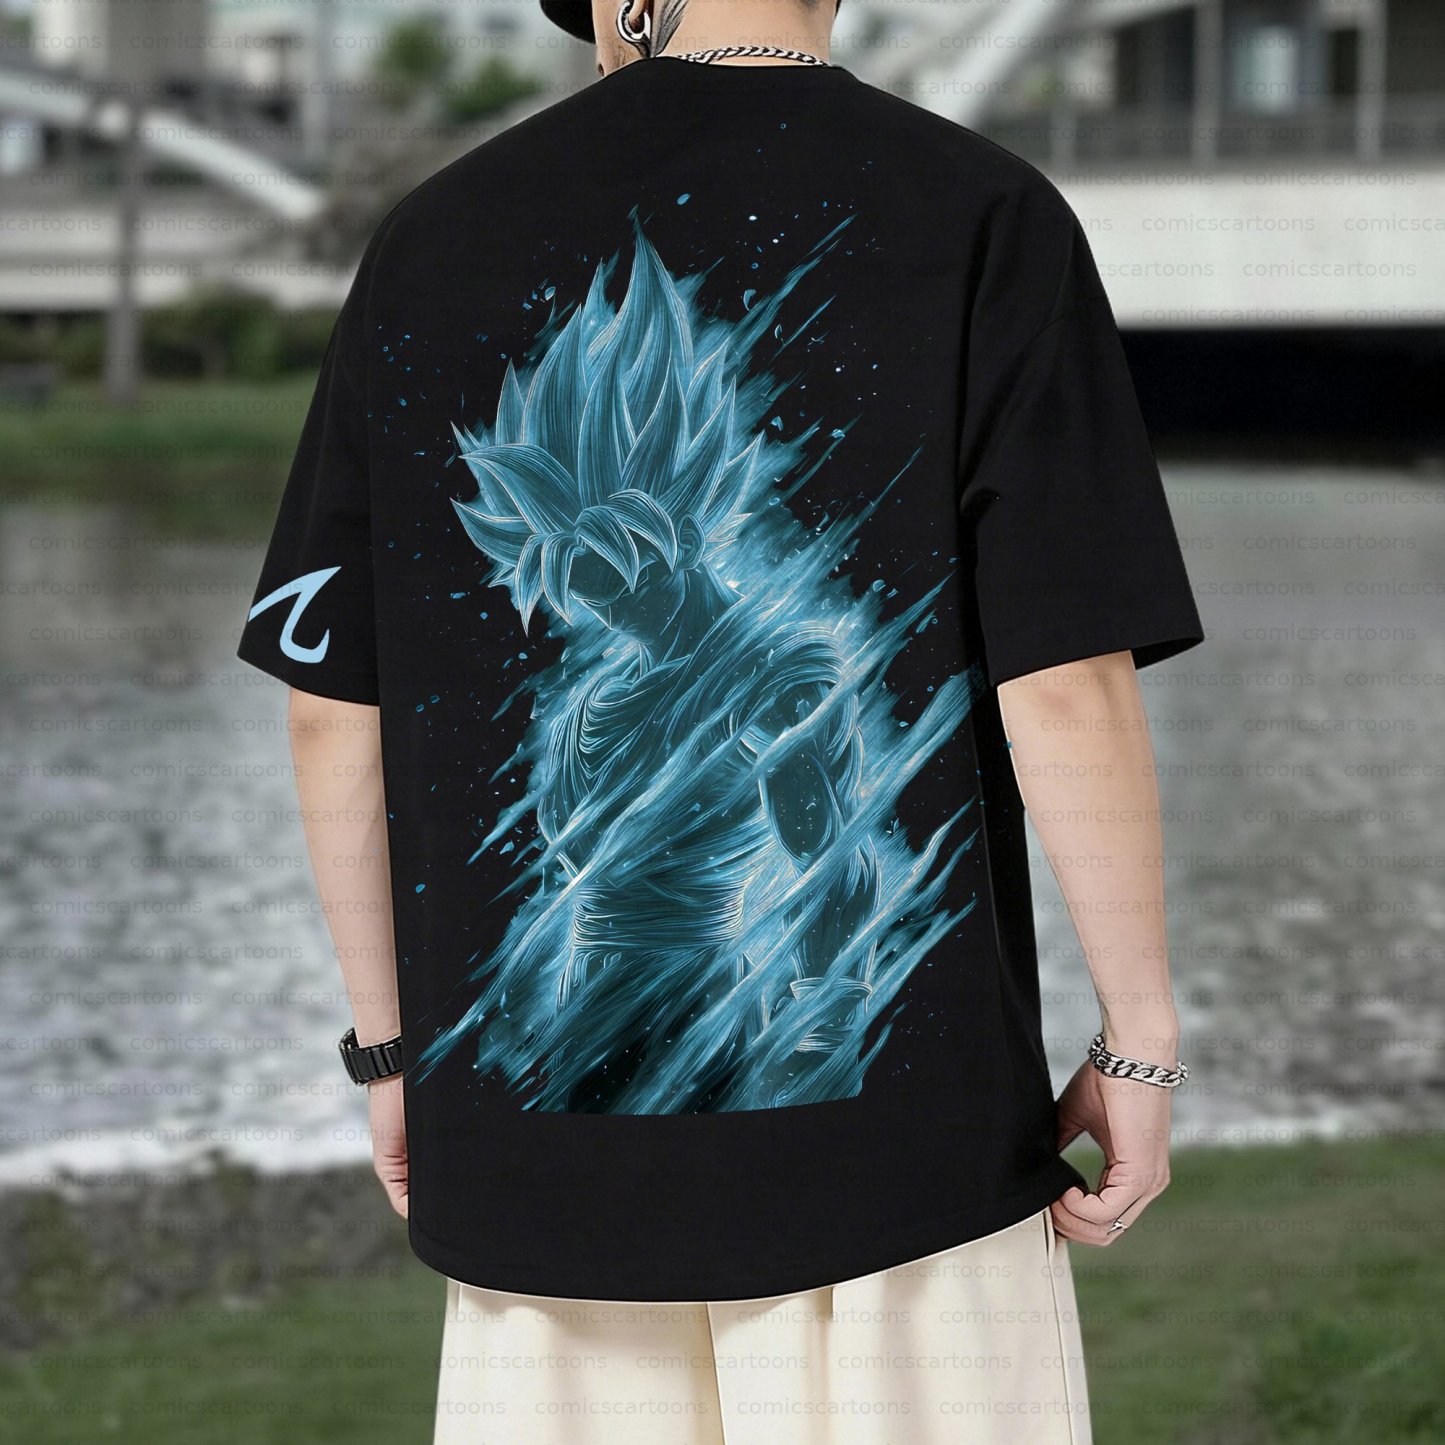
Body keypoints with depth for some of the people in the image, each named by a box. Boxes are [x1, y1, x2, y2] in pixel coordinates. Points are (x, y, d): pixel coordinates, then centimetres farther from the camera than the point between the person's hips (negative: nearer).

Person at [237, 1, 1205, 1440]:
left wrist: (391, 1048, 16)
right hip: (893, 1123, -3)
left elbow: (334, 712, 6)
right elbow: (1066, 688, -12)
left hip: (535, 1144, 3)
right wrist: (1139, 1047, -2)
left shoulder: (432, 241, 4)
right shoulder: (982, 217, -5)